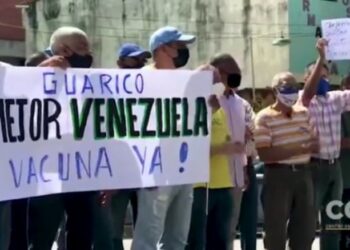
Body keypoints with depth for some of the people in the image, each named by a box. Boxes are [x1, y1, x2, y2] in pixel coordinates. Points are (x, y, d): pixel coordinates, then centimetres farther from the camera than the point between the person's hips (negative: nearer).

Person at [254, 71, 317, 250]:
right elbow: (265, 154, -17)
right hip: (278, 176, -5)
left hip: (303, 174, 6)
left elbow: (315, 143, 15)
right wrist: (298, 149, -20)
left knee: (305, 228, 10)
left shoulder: (304, 113, 10)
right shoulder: (264, 118, -8)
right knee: (276, 230, 0)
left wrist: (310, 147, -10)